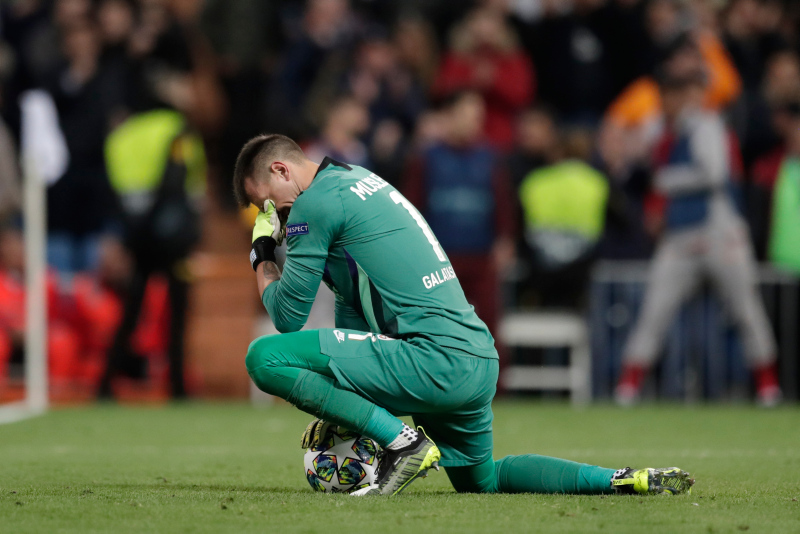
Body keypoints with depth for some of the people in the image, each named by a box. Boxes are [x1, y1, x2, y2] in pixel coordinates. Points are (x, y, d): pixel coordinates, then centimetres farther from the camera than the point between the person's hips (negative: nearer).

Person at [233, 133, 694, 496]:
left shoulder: (316, 203, -4)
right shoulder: (360, 180, 26)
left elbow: (288, 315, -4)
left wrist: (263, 258, 16)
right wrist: (337, 406, 29)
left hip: (436, 361, -10)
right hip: (481, 361, 10)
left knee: (265, 357, -13)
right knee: (481, 480, 30)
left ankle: (405, 441, -14)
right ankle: (626, 481, 16)